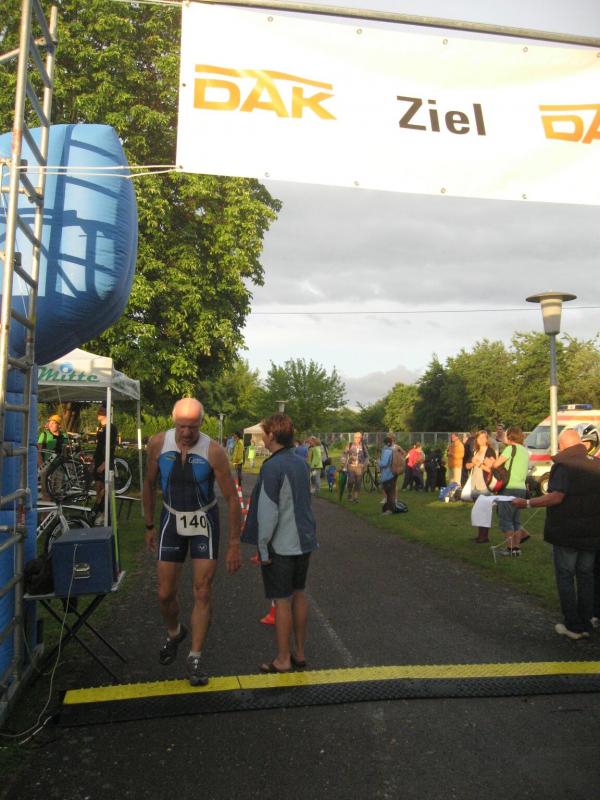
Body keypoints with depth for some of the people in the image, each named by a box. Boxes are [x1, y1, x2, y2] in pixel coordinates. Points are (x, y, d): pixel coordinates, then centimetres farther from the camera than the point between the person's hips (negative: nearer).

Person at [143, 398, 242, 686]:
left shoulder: (213, 451, -21)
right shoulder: (158, 443, -12)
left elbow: (232, 497, -15)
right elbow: (150, 484, 4)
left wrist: (234, 544, -15)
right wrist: (150, 526, 8)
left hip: (204, 522, -2)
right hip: (172, 520, 2)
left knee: (202, 593, -2)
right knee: (165, 594, 7)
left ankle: (194, 659, 13)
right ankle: (174, 633, 39)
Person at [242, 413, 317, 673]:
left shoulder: (272, 467, -19)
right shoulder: (302, 463, 6)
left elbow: (268, 512, -20)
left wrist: (263, 547, -12)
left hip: (281, 545, -8)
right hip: (304, 541, 8)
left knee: (282, 601, 4)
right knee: (298, 595, 17)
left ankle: (283, 660, 16)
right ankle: (299, 653, 28)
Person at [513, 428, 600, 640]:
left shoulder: (563, 465, -14)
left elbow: (557, 496, -23)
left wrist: (527, 503, -18)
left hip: (567, 532, -6)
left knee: (565, 576, 5)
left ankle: (573, 626, 8)